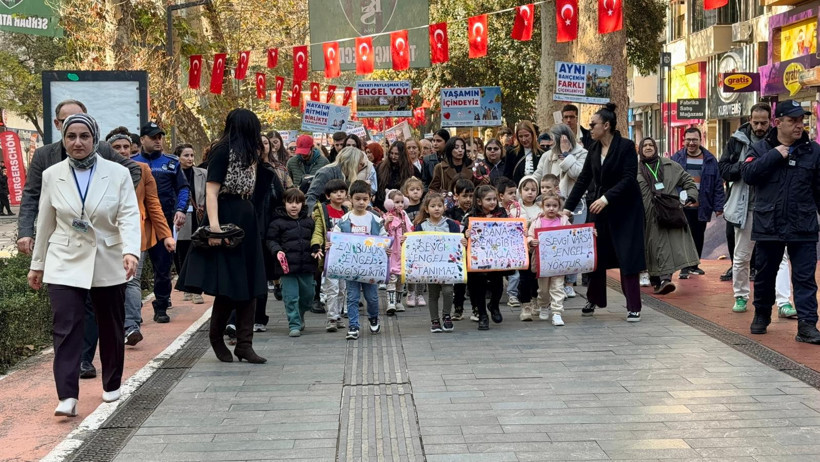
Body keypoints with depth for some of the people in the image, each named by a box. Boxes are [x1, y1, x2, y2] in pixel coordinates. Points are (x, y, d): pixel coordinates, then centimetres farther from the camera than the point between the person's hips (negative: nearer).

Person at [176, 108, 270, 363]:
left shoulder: (249, 155, 17)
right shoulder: (223, 151, -8)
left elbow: (254, 193, 12)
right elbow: (211, 190, -17)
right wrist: (214, 226, -25)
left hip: (246, 223, 9)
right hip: (226, 220, -9)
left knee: (249, 287, 5)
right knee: (228, 285, -4)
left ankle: (244, 344, 9)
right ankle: (216, 336, 17)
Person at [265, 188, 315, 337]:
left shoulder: (308, 221, 11)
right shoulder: (278, 222, -2)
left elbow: (314, 238, 21)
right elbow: (271, 240, -1)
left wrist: (315, 251, 3)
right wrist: (277, 251, -18)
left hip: (306, 265, 4)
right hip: (287, 265, -4)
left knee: (308, 296, 13)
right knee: (291, 297, -4)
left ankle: (300, 315, 39)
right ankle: (294, 325, 4)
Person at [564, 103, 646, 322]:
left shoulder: (626, 146, -12)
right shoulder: (594, 150, 6)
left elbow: (629, 178, -19)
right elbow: (583, 180, 6)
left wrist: (607, 198, -28)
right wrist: (568, 206, 0)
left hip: (625, 209, -6)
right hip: (600, 208, 6)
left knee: (627, 256, -4)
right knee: (596, 254, 8)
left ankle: (633, 307, 2)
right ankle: (593, 300, 22)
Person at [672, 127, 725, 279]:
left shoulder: (709, 160, 3)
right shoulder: (677, 158, 2)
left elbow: (718, 185, 2)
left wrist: (718, 206, -3)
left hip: (702, 207, 2)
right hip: (682, 206, -2)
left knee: (698, 237, 12)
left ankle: (694, 266, 25)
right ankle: (684, 268, 1)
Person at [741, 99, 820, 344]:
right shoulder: (761, 148, 4)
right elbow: (748, 174, -12)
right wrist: (775, 155, -15)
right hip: (768, 227, 1)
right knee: (764, 275, 14)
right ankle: (761, 315, 32)